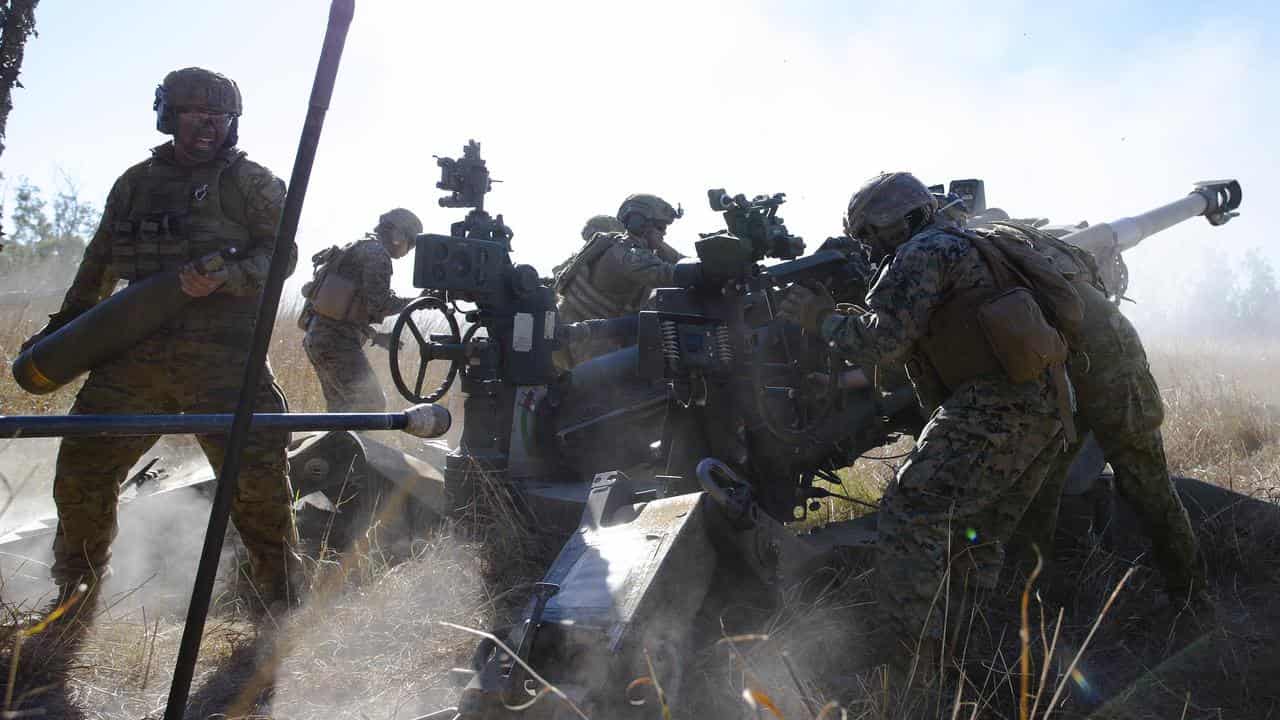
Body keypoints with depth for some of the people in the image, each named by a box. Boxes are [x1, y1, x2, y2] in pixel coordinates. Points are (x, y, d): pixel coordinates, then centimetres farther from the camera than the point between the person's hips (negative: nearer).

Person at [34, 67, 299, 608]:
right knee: (82, 467, 3)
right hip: (137, 348, 4)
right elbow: (100, 260, 26)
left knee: (256, 471, -13)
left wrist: (224, 275, -19)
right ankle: (77, 591, 24)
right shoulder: (136, 182, 18)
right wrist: (64, 322, 27)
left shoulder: (249, 182, 5)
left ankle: (283, 599, 3)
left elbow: (282, 254, -2)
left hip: (221, 351, -4)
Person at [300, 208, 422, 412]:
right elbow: (379, 305, -17)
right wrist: (414, 302, -6)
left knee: (341, 407, 14)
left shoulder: (357, 248, 22)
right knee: (371, 404, -10)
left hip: (318, 336, 10)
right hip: (338, 341, -10)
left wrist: (376, 335, 22)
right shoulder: (377, 253, -9)